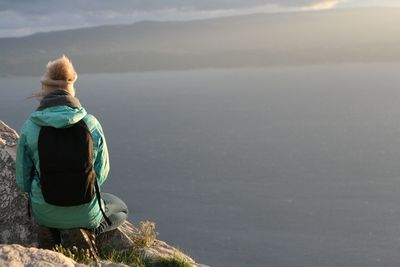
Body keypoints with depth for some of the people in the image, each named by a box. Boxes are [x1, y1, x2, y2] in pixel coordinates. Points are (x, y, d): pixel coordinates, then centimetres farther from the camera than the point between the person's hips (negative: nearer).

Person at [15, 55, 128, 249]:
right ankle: (88, 228, 4)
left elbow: (23, 180, -5)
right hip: (84, 210, -2)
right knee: (121, 210, 32)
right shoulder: (91, 124, -13)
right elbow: (101, 171, -3)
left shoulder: (29, 128, -14)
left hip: (46, 212, 3)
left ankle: (67, 233, 17)